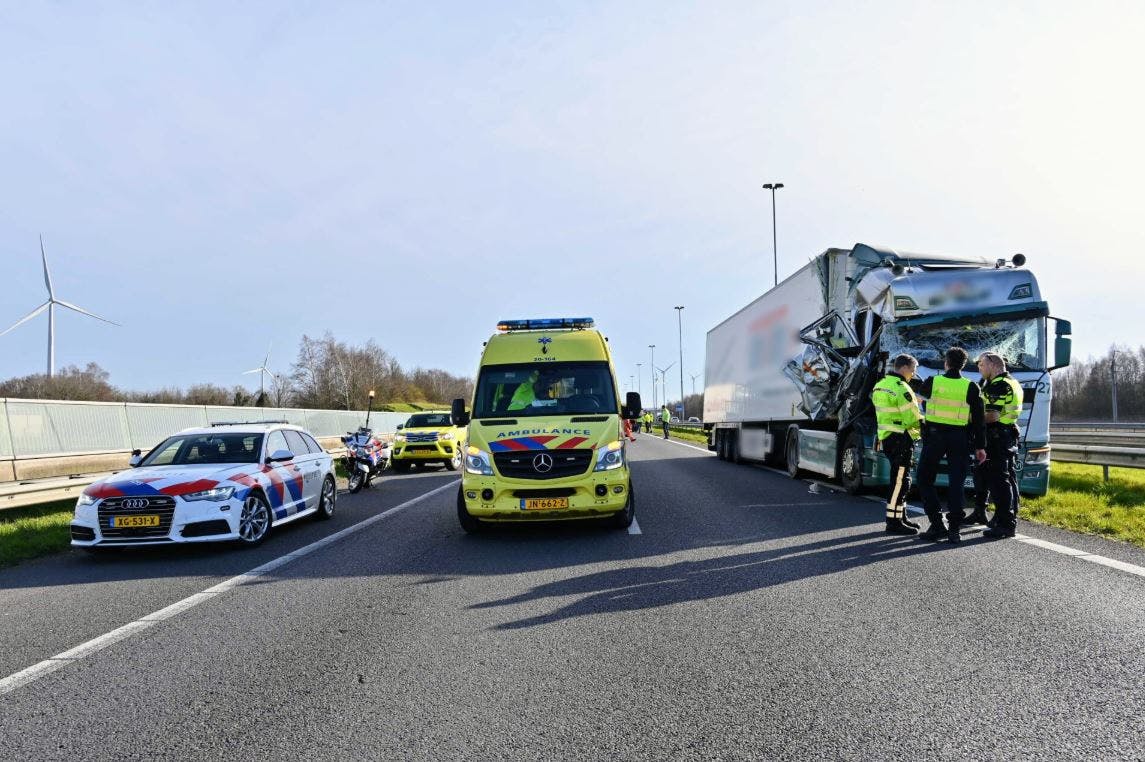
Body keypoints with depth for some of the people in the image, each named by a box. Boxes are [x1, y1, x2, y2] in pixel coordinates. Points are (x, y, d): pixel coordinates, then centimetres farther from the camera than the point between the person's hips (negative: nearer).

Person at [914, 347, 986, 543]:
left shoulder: (933, 382, -4)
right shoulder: (971, 387, -2)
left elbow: (920, 391, 20)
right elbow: (978, 420, -1)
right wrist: (980, 446, 5)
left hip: (934, 436, -1)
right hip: (960, 439, 1)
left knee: (925, 480, 10)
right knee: (956, 484, 7)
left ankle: (937, 525, 3)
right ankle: (954, 529, 3)